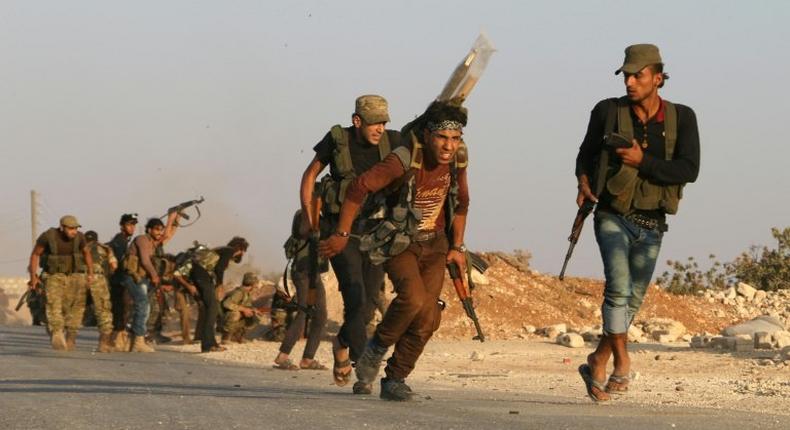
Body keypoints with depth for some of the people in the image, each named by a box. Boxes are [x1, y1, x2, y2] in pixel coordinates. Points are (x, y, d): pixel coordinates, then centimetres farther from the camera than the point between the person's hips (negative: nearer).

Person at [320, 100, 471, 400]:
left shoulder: (456, 159, -7)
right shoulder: (403, 161, -26)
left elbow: (460, 203, 12)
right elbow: (358, 188, -20)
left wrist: (457, 246, 13)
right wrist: (341, 235, -15)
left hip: (434, 244, 5)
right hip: (399, 243, -5)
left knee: (428, 317, -8)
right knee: (413, 297, -29)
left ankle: (394, 379, 7)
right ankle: (375, 351, -5)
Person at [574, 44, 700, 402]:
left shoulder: (681, 118, -3)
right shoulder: (608, 112, -2)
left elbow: (689, 170, -12)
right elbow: (586, 153, 13)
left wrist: (642, 162, -22)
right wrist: (584, 180, -8)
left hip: (652, 225, 2)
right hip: (614, 217, -2)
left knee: (633, 300, 9)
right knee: (619, 286, -24)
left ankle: (598, 365, 25)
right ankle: (621, 362, -17)